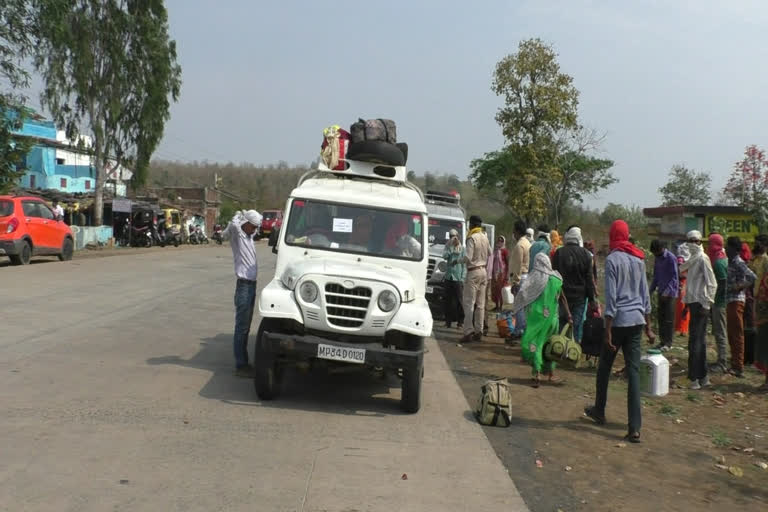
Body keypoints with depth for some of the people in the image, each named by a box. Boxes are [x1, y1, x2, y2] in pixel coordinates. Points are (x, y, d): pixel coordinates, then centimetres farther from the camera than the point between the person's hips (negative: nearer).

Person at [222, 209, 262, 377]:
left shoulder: (249, 236, 15)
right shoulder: (236, 234, -7)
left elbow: (258, 226, 37)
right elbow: (233, 225, -30)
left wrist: (257, 220, 16)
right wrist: (239, 215, -11)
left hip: (252, 284, 9)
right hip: (244, 285, -9)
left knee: (246, 326, 14)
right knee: (241, 327, -6)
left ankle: (243, 362, 21)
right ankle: (240, 366, -3)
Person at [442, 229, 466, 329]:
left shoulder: (462, 248, 4)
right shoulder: (448, 247, 11)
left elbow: (464, 264, 2)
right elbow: (444, 256, -7)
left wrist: (463, 278, -5)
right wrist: (450, 248, -15)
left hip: (458, 278, -3)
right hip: (449, 277, 3)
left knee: (458, 300, -5)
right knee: (448, 300, 5)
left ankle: (460, 321, 1)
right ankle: (448, 320, 13)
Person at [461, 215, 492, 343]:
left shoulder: (472, 238, -15)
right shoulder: (485, 237, 7)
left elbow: (467, 258, -18)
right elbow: (490, 254, 15)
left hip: (473, 272, -7)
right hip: (483, 271, 7)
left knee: (469, 303, -6)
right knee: (480, 304, 9)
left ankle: (468, 332, -10)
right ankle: (479, 331, 12)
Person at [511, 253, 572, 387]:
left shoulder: (534, 277, -8)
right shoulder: (556, 277, 3)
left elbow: (523, 294, -9)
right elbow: (562, 298, 9)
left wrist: (515, 308, 4)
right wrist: (568, 314, 14)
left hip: (536, 314, -4)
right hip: (552, 316, 4)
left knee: (533, 342, -1)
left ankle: (537, 372, -15)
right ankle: (551, 373, 24)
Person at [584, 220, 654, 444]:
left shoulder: (612, 259, -8)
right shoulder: (639, 259, 10)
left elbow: (611, 297, -12)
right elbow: (645, 294, 13)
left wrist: (608, 330, -10)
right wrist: (648, 326, 19)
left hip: (618, 321, -5)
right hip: (637, 321, 5)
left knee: (604, 368, 14)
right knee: (634, 371, 1)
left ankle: (599, 411, 31)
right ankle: (634, 428, -4)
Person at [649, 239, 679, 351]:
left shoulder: (671, 258, -12)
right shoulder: (657, 258, 10)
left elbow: (674, 277, -15)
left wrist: (667, 291, -22)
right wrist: (651, 290, 10)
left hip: (670, 293, -7)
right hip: (661, 292, 7)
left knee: (669, 318, -4)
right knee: (660, 317, 8)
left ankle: (668, 343, 1)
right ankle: (662, 340, 15)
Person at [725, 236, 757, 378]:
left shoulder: (738, 262, -14)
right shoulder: (732, 262, 15)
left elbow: (752, 278, -24)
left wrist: (739, 286, -16)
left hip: (736, 301, -10)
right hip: (731, 301, 10)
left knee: (737, 335, -7)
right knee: (732, 335, 15)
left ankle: (739, 368, -4)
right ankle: (735, 365, 24)